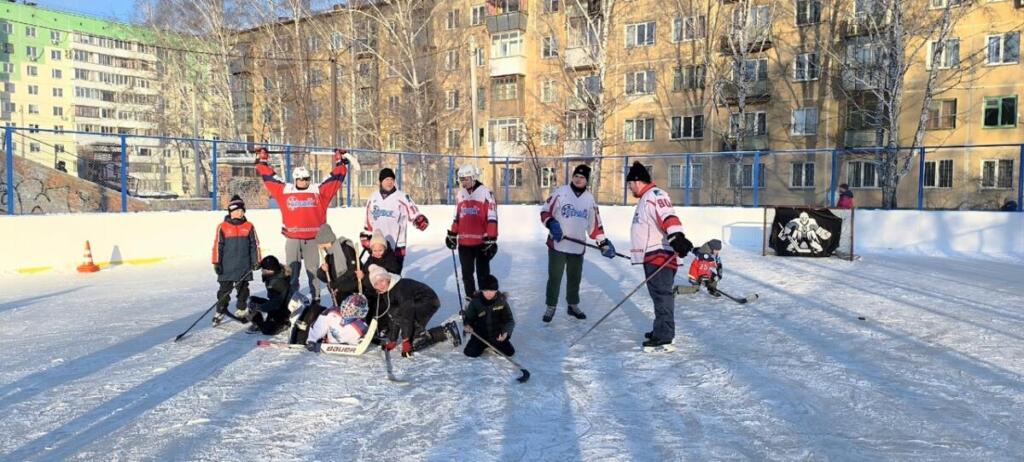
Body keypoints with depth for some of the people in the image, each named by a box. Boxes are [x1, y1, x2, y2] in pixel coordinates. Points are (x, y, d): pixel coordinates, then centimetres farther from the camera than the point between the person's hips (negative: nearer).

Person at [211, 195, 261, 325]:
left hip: (244, 266, 2)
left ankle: (241, 309, 23)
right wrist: (216, 263, -3)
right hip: (227, 266, -2)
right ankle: (220, 312, 12)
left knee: (243, 288, 11)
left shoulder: (249, 227, 2)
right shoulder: (222, 227, -3)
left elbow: (255, 245, 6)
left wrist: (256, 261, 2)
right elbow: (217, 246, -1)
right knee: (225, 289, 4)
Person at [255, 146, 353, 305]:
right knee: (291, 270, 8)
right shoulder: (284, 190, 6)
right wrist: (262, 162, 15)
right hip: (292, 238, 1)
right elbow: (269, 178, 13)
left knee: (313, 269, 6)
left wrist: (341, 162, 4)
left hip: (312, 238, -1)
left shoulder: (318, 190, 3)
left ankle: (316, 298, 14)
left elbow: (335, 179, 5)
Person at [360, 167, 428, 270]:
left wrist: (421, 221, -31)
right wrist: (366, 237, 21)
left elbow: (414, 214, -11)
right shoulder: (373, 198, 8)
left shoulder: (402, 197, -9)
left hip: (396, 247, -5)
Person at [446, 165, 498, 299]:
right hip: (464, 242, 6)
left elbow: (492, 218, -11)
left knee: (483, 272, 3)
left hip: (481, 241, -5)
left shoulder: (485, 193, -10)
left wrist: (491, 240, -15)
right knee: (467, 272, 12)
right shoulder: (460, 194, 10)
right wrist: (452, 235, 16)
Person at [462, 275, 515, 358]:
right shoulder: (475, 301, -13)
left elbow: (510, 320, -12)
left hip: (498, 335, 0)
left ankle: (495, 345, 17)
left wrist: (506, 332, -31)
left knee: (510, 352, -14)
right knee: (470, 352, -17)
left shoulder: (501, 301, -13)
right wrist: (467, 325, -28)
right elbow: (468, 318, -5)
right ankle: (483, 345, 16)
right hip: (480, 335, 0)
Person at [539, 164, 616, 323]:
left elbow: (594, 223, 10)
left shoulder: (589, 198, 6)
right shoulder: (560, 193, -5)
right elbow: (545, 211, -3)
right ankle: (551, 307, 13)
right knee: (554, 277, -1)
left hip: (578, 247, 3)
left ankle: (572, 305, 31)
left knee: (575, 277, 14)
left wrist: (603, 242, 3)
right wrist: (551, 224, -21)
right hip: (557, 244, -3)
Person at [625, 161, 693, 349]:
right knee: (658, 294, 17)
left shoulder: (655, 195, -13)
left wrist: (677, 238, -40)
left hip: (660, 255, -11)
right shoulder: (645, 199, 22)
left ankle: (664, 335, -7)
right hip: (652, 255, 11)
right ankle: (661, 330, 27)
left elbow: (668, 217, -29)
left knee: (661, 294, -9)